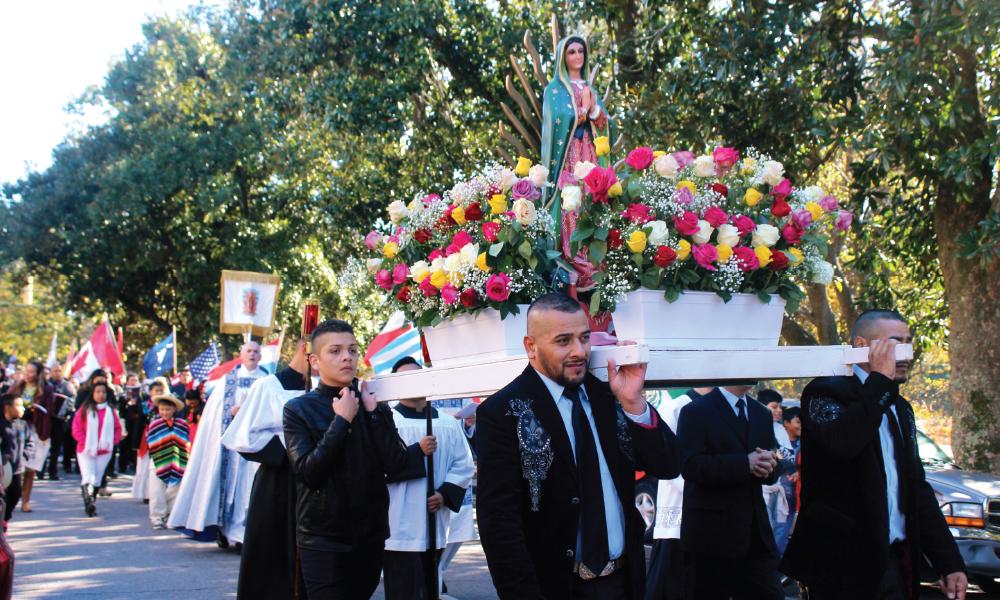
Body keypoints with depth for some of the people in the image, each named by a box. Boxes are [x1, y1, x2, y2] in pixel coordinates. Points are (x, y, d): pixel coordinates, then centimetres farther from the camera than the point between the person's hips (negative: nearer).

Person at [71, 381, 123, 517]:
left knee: (96, 480, 10)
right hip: (86, 450, -3)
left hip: (104, 451, 3)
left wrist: (113, 441, -6)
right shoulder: (84, 409, -4)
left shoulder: (110, 410, 3)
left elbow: (118, 428, 8)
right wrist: (84, 442, -14)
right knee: (88, 479, -14)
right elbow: (76, 428, -5)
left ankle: (91, 506, 19)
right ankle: (89, 503, -21)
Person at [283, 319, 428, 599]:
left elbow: (397, 466, -7)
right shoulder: (299, 409, -5)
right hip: (323, 540, -4)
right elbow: (309, 473, -18)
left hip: (371, 537, 4)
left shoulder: (372, 403, 4)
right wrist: (342, 420, -17)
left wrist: (374, 411, -12)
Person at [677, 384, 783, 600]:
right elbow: (691, 466, -18)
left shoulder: (762, 414, 17)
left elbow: (771, 465, 16)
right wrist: (745, 463, -23)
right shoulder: (696, 412, -5)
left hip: (755, 532, 6)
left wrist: (767, 467, -9)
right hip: (711, 532, -6)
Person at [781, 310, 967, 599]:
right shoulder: (826, 392, -8)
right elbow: (838, 444, -30)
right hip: (843, 562, -7)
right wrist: (880, 381, -19)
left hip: (896, 561, 7)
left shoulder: (901, 408, 16)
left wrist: (949, 562, 11)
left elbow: (917, 489, 17)